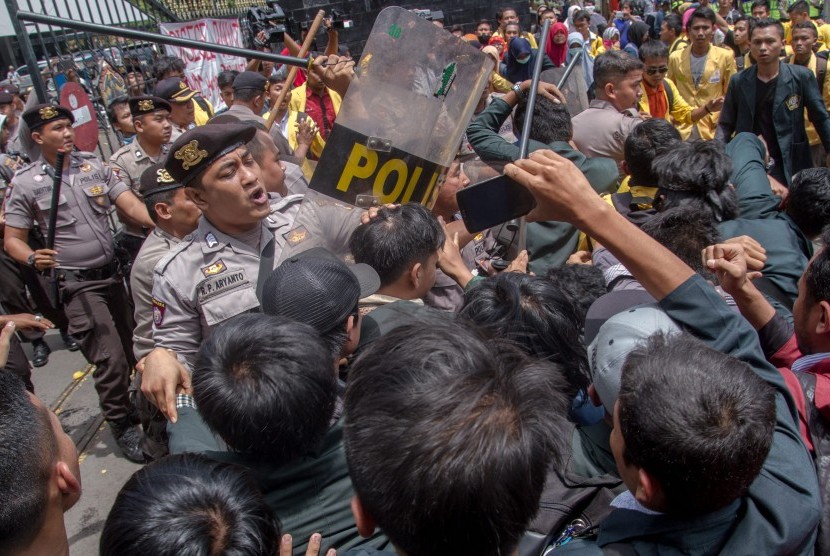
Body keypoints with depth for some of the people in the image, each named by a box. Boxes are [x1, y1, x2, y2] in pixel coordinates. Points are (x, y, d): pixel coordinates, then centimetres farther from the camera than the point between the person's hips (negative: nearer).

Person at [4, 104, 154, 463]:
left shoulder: (94, 166, 4)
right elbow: (12, 239, -1)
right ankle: (121, 425, 14)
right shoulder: (25, 183, -4)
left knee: (131, 348, 14)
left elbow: (131, 205, -6)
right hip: (77, 283, -4)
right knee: (110, 358, -7)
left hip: (114, 272, 4)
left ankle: (123, 402, 39)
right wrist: (33, 258, -24)